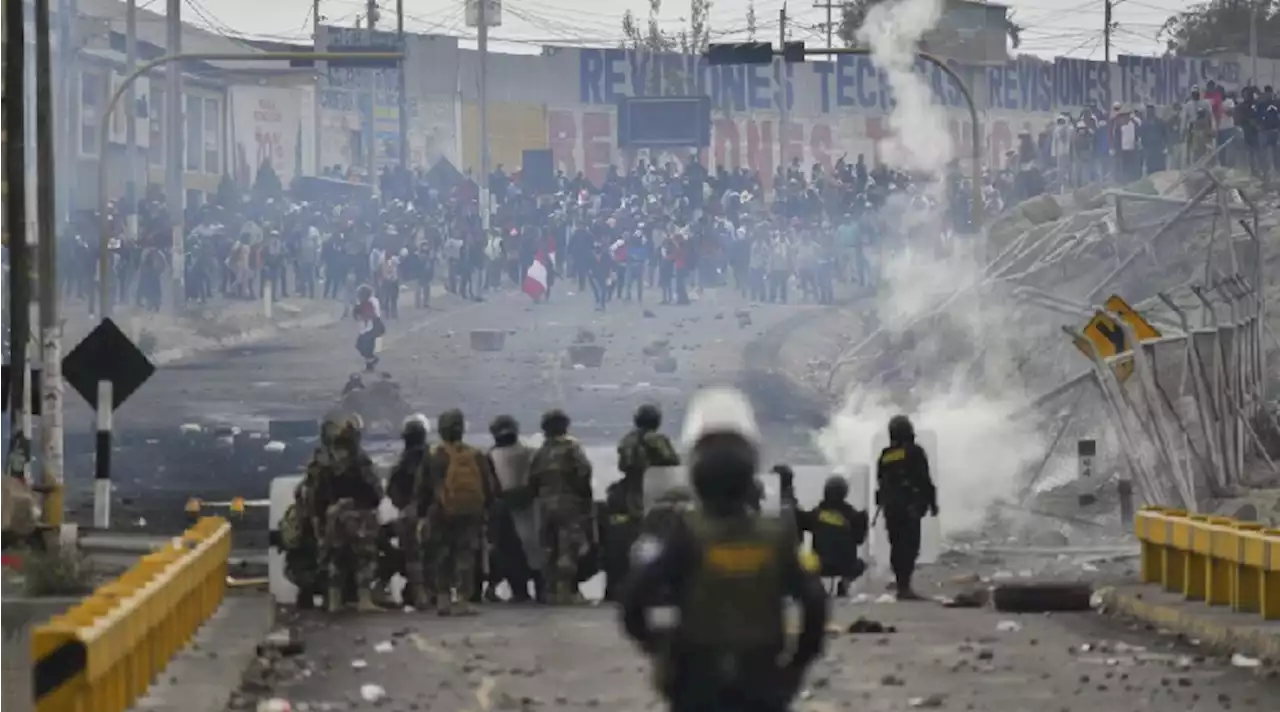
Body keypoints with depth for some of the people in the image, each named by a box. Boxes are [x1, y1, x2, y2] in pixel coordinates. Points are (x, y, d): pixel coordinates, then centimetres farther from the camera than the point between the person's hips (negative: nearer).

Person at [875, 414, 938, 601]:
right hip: (910, 506, -6)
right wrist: (932, 502, -1)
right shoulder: (914, 453, -6)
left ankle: (901, 583, 18)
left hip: (890, 507, 6)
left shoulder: (885, 456, 12)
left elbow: (880, 483, 16)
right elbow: (925, 480, -9)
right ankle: (904, 586, -19)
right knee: (910, 545, -10)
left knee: (897, 545, 13)